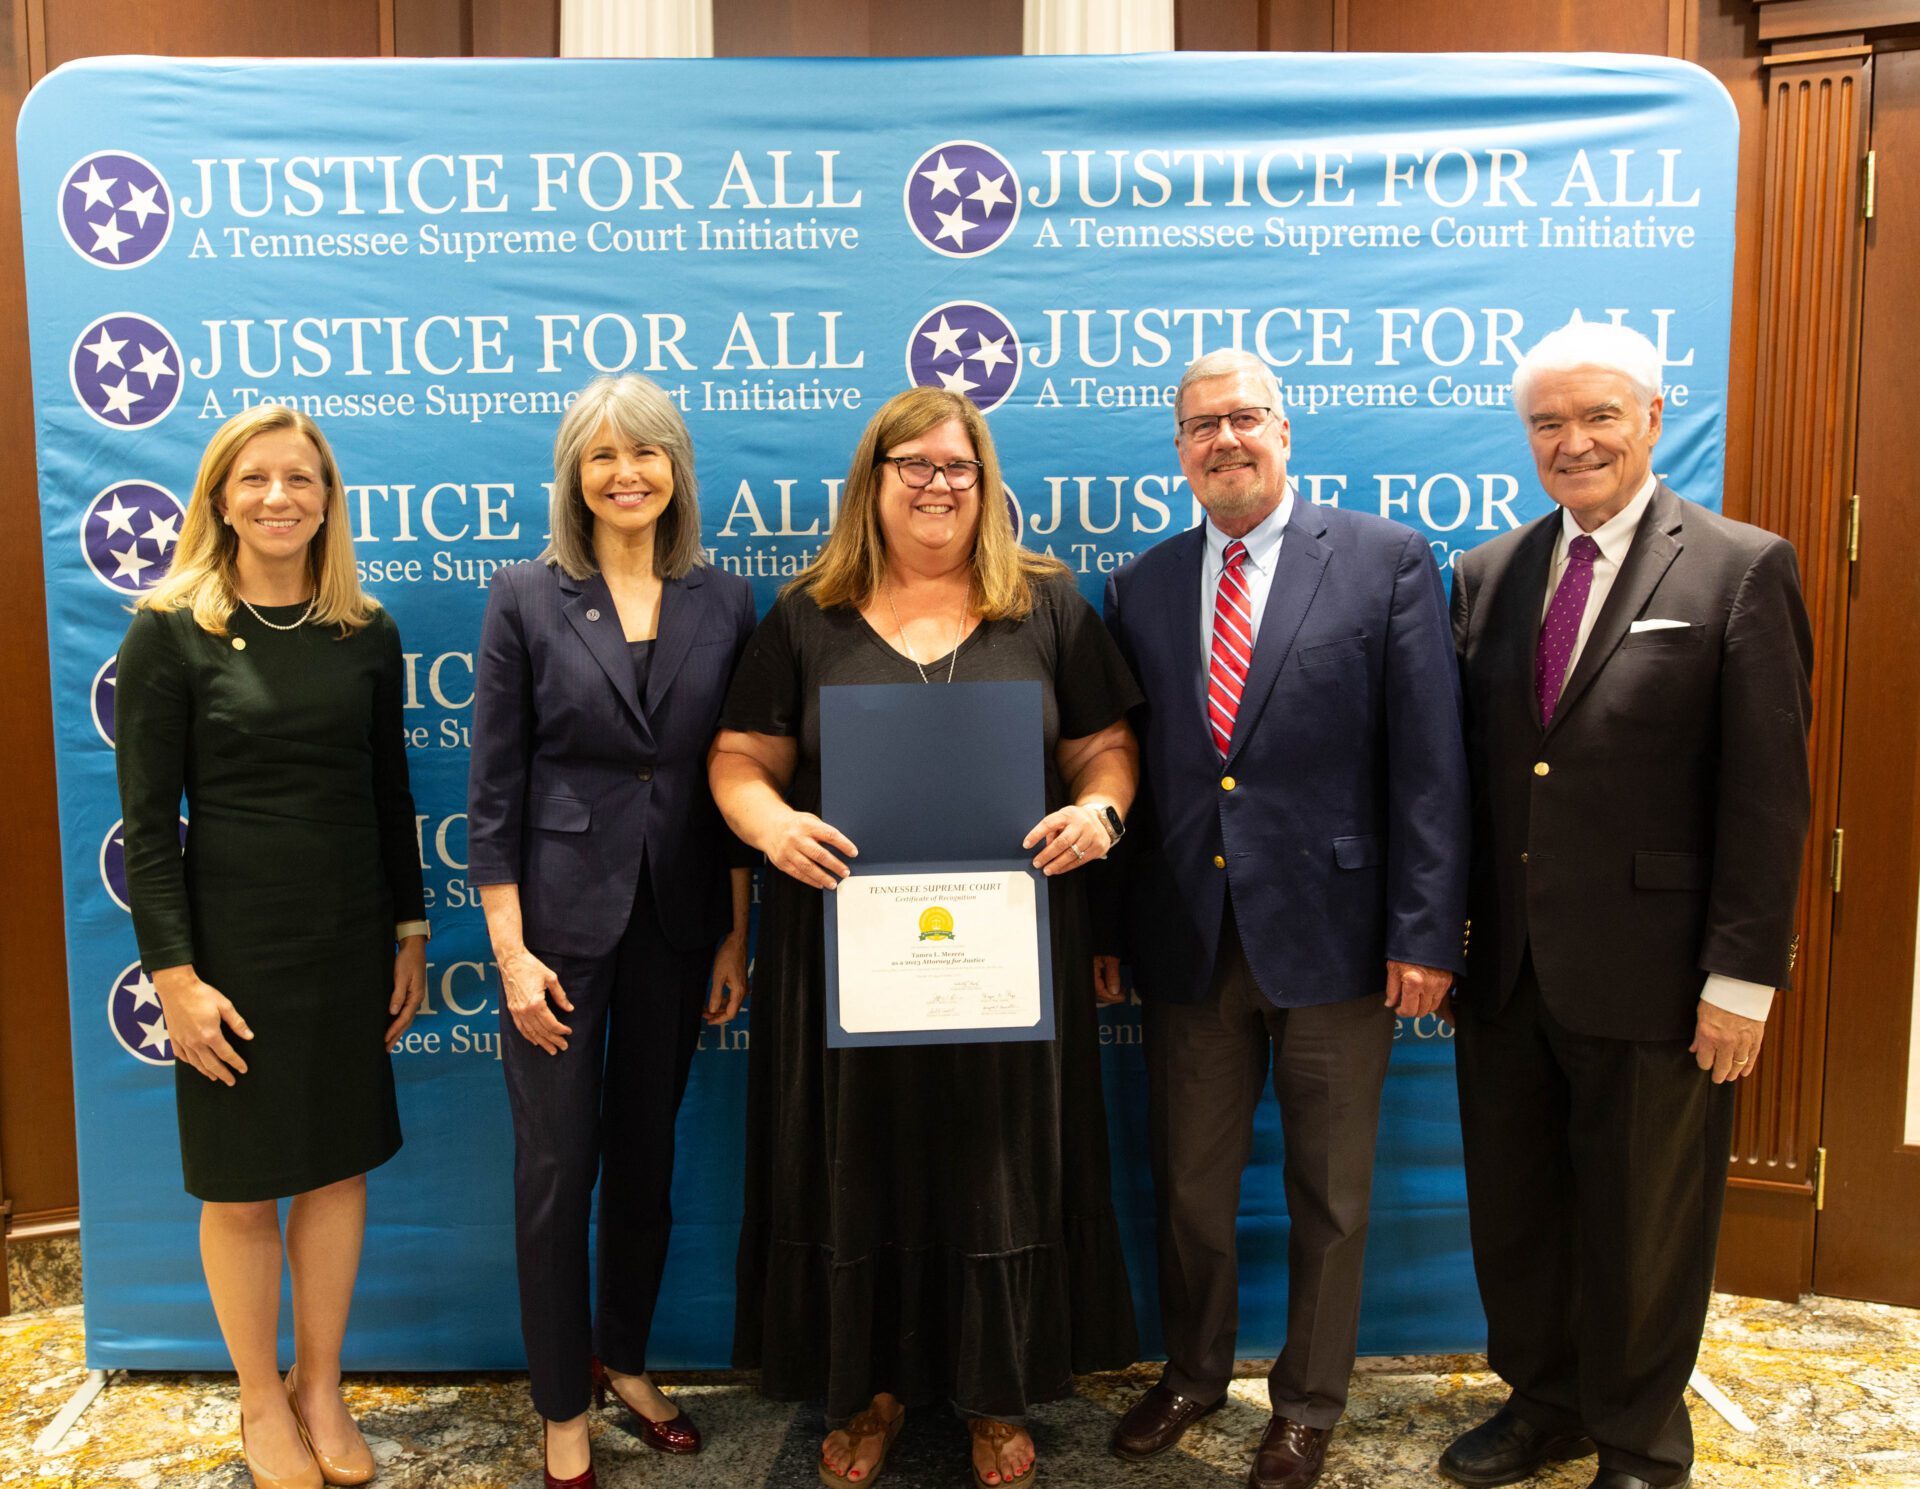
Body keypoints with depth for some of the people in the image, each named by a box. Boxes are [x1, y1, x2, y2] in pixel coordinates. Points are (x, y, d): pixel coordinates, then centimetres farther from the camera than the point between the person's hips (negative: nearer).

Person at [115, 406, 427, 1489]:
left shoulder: (367, 632, 2)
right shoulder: (171, 631, -7)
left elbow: (390, 792, 8)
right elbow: (147, 819, -8)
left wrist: (410, 933, 8)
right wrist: (175, 974, -12)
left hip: (351, 938, 3)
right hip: (235, 945, -3)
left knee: (342, 1161, 13)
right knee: (243, 1185, 10)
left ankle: (322, 1388, 32)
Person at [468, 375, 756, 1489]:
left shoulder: (723, 602, 3)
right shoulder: (525, 599, -3)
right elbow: (495, 785, -4)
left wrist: (736, 939, 2)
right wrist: (512, 949, -9)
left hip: (678, 921, 3)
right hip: (562, 916, -2)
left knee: (648, 1155, 16)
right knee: (558, 1165, 7)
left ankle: (627, 1358, 37)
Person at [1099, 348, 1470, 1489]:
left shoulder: (1387, 561, -3)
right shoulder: (1142, 585, 7)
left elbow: (1428, 759, -7)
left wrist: (1426, 931, -12)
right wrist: (1105, 924, 5)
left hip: (1332, 934, -3)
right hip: (1188, 939, 3)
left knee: (1330, 1197, 13)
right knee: (1189, 1184, 17)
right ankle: (1194, 1373, 41)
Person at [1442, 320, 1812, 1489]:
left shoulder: (1741, 571, -7)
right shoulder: (1487, 575, 7)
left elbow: (1769, 797, -9)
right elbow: (1468, 767, 7)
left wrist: (1741, 977, -12)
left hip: (1651, 978, -4)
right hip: (1508, 969, 5)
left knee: (1642, 1227, 13)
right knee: (1513, 1208, 18)